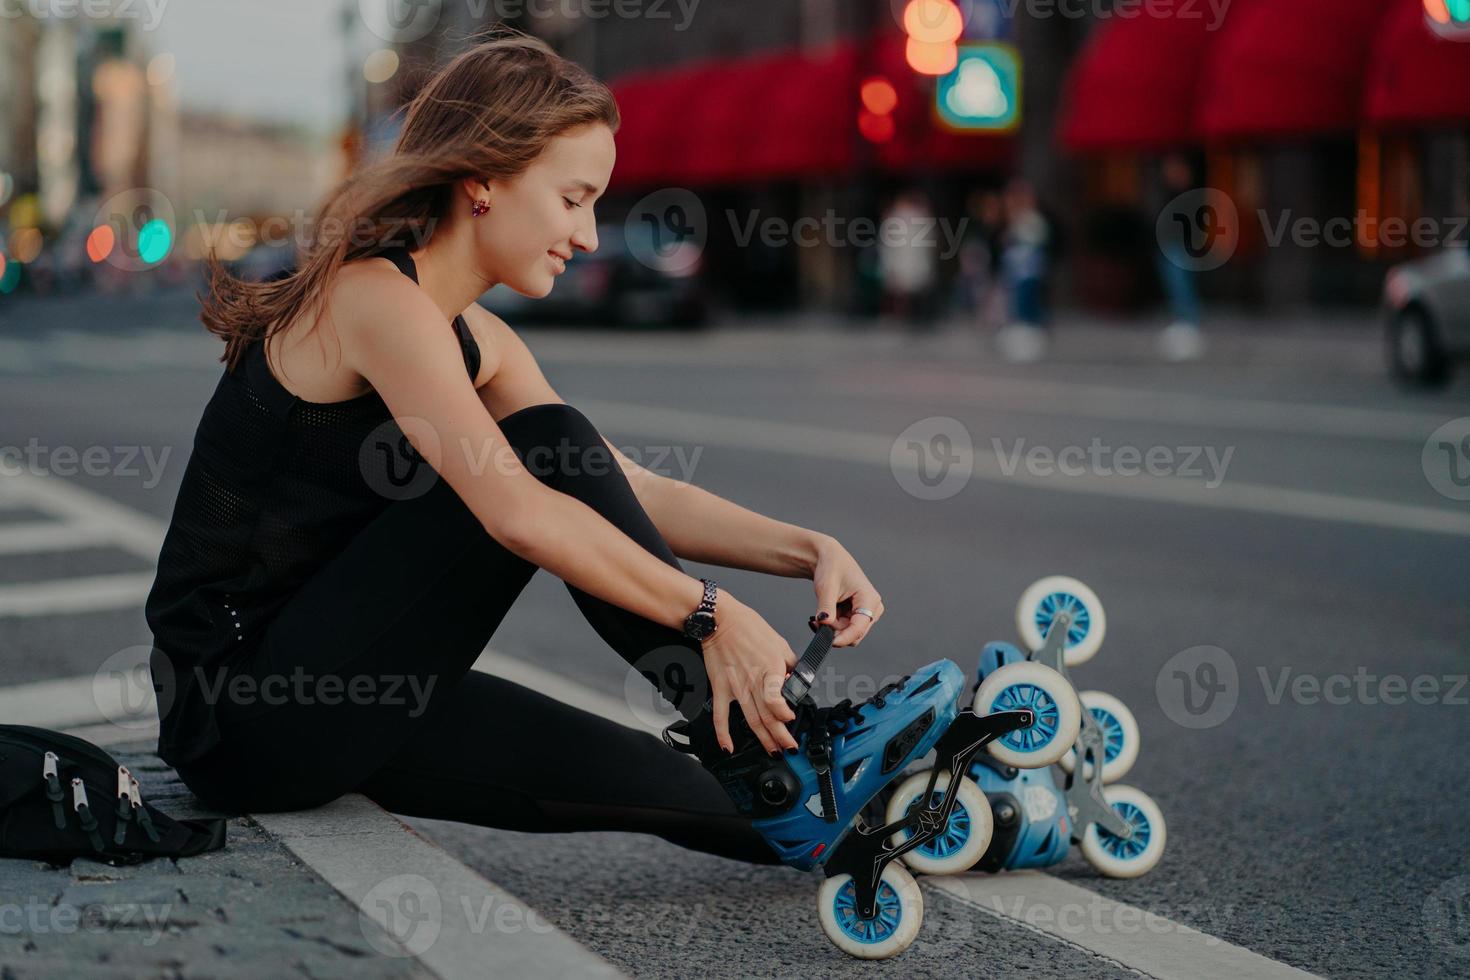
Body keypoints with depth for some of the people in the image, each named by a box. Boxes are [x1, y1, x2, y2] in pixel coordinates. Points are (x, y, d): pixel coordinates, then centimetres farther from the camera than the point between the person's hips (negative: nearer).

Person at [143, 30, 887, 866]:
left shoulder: (479, 341, 11)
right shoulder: (374, 297, -18)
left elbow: (637, 493, 8)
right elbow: (519, 515, -30)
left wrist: (807, 550, -5)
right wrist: (709, 613, -26)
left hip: (333, 700, 9)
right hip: (240, 708, -9)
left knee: (646, 778, -7)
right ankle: (773, 742, -13)